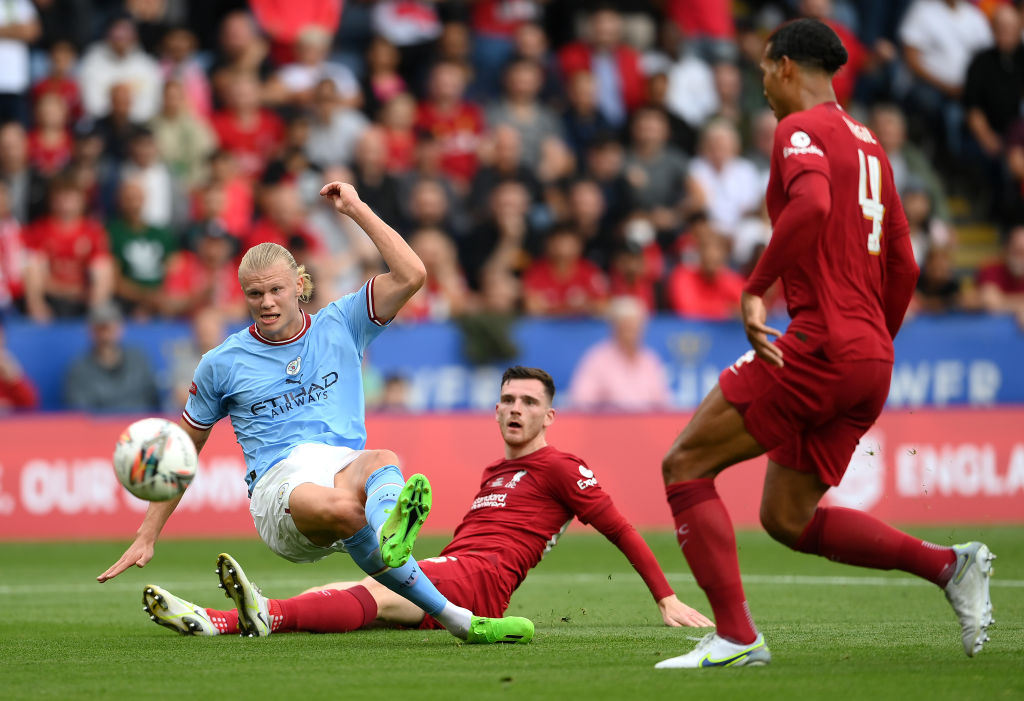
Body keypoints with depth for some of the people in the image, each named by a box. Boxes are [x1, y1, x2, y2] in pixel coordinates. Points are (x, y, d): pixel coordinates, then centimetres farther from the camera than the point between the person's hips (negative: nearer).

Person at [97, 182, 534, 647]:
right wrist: (146, 538, 20)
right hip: (278, 482, -1)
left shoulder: (340, 326, 17)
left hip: (347, 465, 1)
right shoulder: (222, 364, 16)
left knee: (382, 461, -41)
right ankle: (458, 619, -51)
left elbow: (411, 275, 5)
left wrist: (356, 209, 6)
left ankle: (390, 535, -78)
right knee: (340, 508, -41)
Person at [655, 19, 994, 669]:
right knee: (788, 518, 16)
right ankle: (949, 564, 4)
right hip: (870, 359, 9)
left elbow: (811, 204, -28)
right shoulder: (868, 143, 21)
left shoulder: (801, 128, -5)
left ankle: (735, 635, -10)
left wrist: (755, 291, -22)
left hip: (821, 343, -9)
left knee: (685, 465, -2)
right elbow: (903, 268, 23)